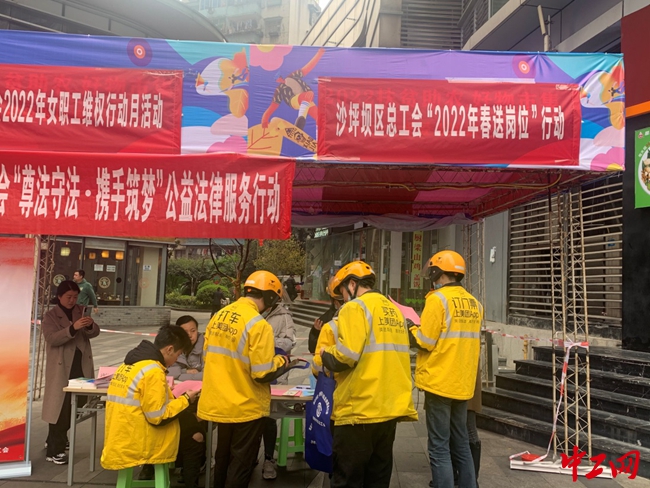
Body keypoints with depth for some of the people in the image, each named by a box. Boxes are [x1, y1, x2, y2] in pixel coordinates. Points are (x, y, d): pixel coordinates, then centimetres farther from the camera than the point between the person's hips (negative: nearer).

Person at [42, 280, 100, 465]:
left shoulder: (81, 311, 10)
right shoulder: (50, 316, -3)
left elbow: (94, 333, 2)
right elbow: (52, 339, -18)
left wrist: (90, 325, -21)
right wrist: (73, 328, -32)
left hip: (81, 366, 5)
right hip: (61, 368, -5)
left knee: (75, 406, 12)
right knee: (61, 407, -5)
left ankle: (55, 441, 32)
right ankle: (54, 451, 2)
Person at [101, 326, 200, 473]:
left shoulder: (127, 366, 9)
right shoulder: (153, 371, -18)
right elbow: (158, 416, -18)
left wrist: (165, 392, 14)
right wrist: (185, 399, -5)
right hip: (134, 448, -9)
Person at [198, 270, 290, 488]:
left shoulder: (219, 316, 1)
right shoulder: (258, 325, -20)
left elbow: (209, 356, 11)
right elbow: (262, 374, -21)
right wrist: (281, 361, -2)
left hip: (219, 403, 7)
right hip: (246, 408, -7)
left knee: (223, 458, 23)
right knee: (241, 463, 10)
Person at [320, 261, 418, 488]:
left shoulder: (355, 308, -10)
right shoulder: (394, 310, 13)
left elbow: (345, 357, -19)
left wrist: (325, 354, 0)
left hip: (360, 408, -7)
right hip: (391, 406, 8)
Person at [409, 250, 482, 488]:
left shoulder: (438, 298, -13)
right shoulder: (474, 303, 8)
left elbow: (426, 341, -14)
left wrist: (412, 330, 5)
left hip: (440, 382, -7)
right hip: (463, 383, 7)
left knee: (439, 448, -1)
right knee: (461, 444, 17)